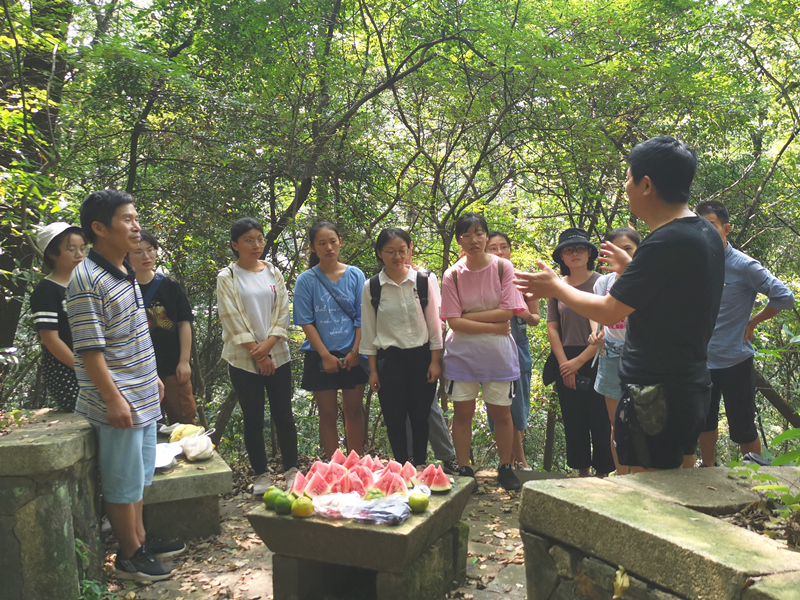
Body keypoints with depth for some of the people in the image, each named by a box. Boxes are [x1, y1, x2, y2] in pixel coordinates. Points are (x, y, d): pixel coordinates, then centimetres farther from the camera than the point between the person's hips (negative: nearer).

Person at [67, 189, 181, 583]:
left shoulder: (126, 274, 10)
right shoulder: (86, 281, -18)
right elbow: (90, 350, -20)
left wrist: (152, 377, 21)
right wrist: (113, 399, -21)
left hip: (143, 398, 9)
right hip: (119, 403, -9)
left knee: (139, 474, 19)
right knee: (123, 481, 5)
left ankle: (140, 539, 34)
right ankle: (129, 555, 20)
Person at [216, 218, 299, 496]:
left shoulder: (273, 272, 9)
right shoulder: (227, 278, -1)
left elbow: (283, 310, 4)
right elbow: (232, 318, -7)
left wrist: (269, 344, -10)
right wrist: (257, 352, -10)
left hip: (277, 355, 2)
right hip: (243, 359, -2)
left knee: (283, 414, 4)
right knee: (253, 418, 5)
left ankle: (291, 470, 16)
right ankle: (261, 475, 16)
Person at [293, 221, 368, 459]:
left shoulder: (355, 275, 1)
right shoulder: (306, 280, -3)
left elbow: (362, 318, 1)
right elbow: (306, 322, -6)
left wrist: (355, 351, -8)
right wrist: (326, 355, -11)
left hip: (352, 354, 1)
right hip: (321, 357, -1)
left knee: (354, 411, 9)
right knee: (328, 415, 7)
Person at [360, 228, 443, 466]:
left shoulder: (426, 280, -3)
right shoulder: (371, 287, -1)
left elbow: (434, 322, 1)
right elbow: (368, 331, 3)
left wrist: (434, 361, -1)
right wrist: (373, 370, 2)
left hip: (421, 357, 0)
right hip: (389, 360, 0)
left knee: (420, 416, 6)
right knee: (394, 419, 3)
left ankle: (420, 466, 22)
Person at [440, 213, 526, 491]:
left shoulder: (503, 267, -5)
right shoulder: (452, 275, -4)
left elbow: (507, 311, -11)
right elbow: (454, 322, -9)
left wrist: (468, 315, -13)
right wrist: (493, 326, -14)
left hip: (498, 353, 0)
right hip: (462, 352, 0)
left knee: (501, 412, 7)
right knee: (462, 412, 4)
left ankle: (505, 468, 23)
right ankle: (464, 470, 17)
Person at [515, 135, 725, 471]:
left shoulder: (666, 243, -23)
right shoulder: (706, 234, 8)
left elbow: (608, 312, -18)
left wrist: (555, 287, -4)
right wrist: (631, 269, 29)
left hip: (656, 396, -10)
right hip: (693, 388, 10)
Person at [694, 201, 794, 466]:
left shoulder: (744, 266, -14)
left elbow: (785, 297, -14)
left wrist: (751, 322, -8)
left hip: (734, 362, -5)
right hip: (701, 362, 5)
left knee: (743, 430, 4)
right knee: (704, 424, 19)